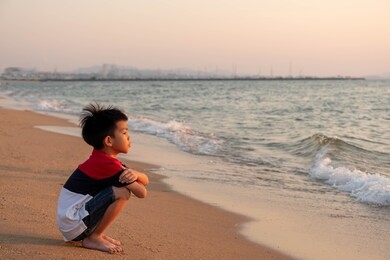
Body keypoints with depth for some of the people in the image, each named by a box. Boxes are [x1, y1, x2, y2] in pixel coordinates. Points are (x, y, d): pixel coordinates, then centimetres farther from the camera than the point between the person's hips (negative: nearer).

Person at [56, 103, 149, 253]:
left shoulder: (102, 159, 10)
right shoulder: (108, 164, -19)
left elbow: (145, 181, 10)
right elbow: (142, 192, -16)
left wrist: (134, 174, -14)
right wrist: (132, 178, 3)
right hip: (73, 223, -10)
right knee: (122, 193, -22)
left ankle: (95, 234, 12)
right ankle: (93, 238, -7)